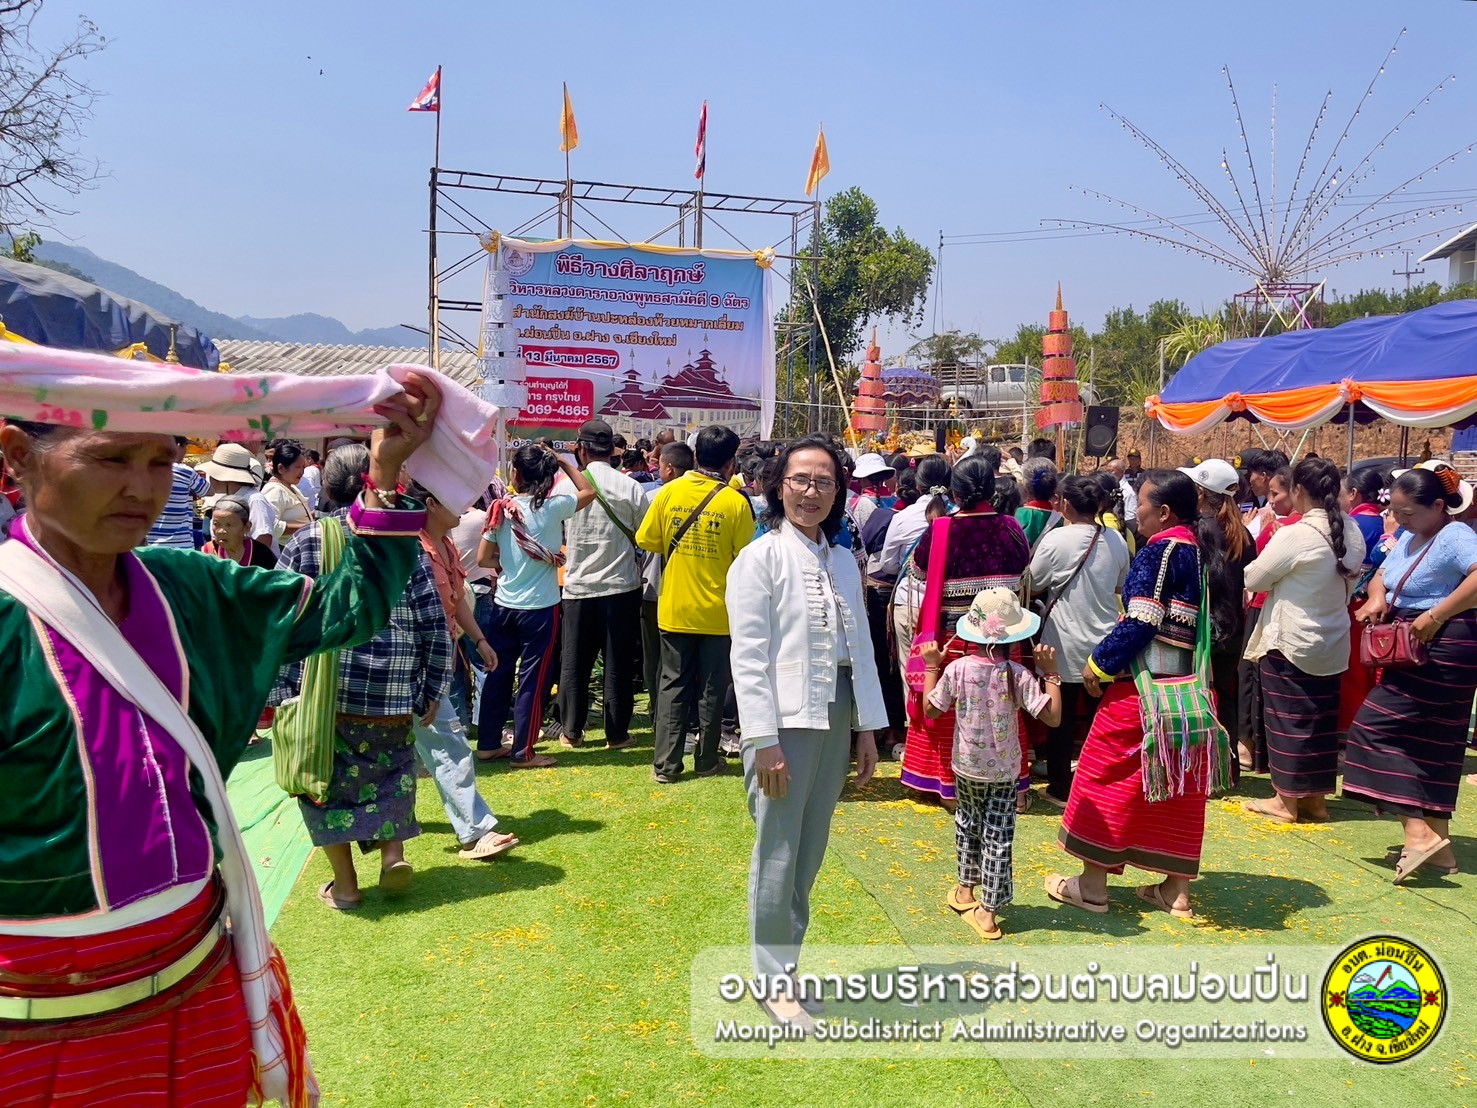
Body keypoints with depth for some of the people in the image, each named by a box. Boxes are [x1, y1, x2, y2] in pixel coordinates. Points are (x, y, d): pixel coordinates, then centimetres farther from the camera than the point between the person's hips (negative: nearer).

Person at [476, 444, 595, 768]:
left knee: (498, 674, 15)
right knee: (532, 679, 4)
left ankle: (488, 743, 25)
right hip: (540, 607, -4)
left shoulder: (501, 508, -2)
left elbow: (483, 558, 1)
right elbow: (589, 491, 5)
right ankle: (522, 752, 11)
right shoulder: (554, 506, -12)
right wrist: (559, 460, 3)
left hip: (504, 604, 4)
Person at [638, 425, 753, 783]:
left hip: (674, 608, 2)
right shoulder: (736, 502, -11)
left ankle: (665, 764, 11)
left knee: (673, 684, 11)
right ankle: (706, 761, 20)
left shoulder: (669, 492, -5)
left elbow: (647, 541, 1)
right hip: (717, 611, -2)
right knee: (712, 688, 11)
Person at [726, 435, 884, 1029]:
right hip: (787, 719, -6)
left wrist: (868, 727, 10)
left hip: (837, 717, 6)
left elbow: (860, 647, 12)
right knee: (779, 855, 1)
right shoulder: (759, 558, -8)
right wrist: (764, 741, -15)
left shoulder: (842, 561, 10)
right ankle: (774, 980, 18)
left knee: (811, 851, 14)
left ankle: (786, 954, 31)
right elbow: (748, 657, -12)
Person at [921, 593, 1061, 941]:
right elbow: (1053, 717, -16)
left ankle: (965, 890, 37)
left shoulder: (957, 669, -15)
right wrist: (1050, 673, -8)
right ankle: (987, 910, 10)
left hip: (967, 767, 1)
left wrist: (931, 666, 7)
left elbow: (930, 709, -3)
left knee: (968, 824, 23)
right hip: (1005, 771, -1)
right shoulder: (1018, 675, -16)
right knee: (998, 836, 7)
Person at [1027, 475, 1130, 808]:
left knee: (1062, 718, 7)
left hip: (1065, 645, -4)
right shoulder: (1116, 541, -1)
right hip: (1105, 643, 4)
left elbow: (1033, 584, -5)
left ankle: (1061, 788, 15)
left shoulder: (1055, 539, -16)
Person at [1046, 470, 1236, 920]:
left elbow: (1140, 623, -20)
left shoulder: (1161, 549, -15)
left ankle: (1092, 884, 13)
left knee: (1107, 774, 4)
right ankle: (1176, 890, 22)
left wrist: (1100, 663, -10)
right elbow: (1210, 621, 13)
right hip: (1184, 684, 9)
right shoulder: (1198, 547, 10)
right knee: (1177, 783, 13)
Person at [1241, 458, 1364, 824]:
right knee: (1321, 719, 14)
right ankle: (1316, 798, 24)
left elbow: (1253, 579, -12)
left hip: (1290, 642, -7)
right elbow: (1350, 581, 12)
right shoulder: (1352, 532, 0)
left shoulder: (1295, 535, -21)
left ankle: (1287, 801, 12)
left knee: (1289, 719, 3)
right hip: (1332, 642, 7)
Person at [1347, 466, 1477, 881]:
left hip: (1441, 649, -10)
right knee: (1430, 744, 12)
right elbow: (1382, 576, 18)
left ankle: (1418, 830, -12)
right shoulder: (1409, 538, 13)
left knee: (1379, 726, -12)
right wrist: (1376, 599, -5)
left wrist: (1435, 616, -30)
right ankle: (1437, 841, 20)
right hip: (1414, 648, 10)